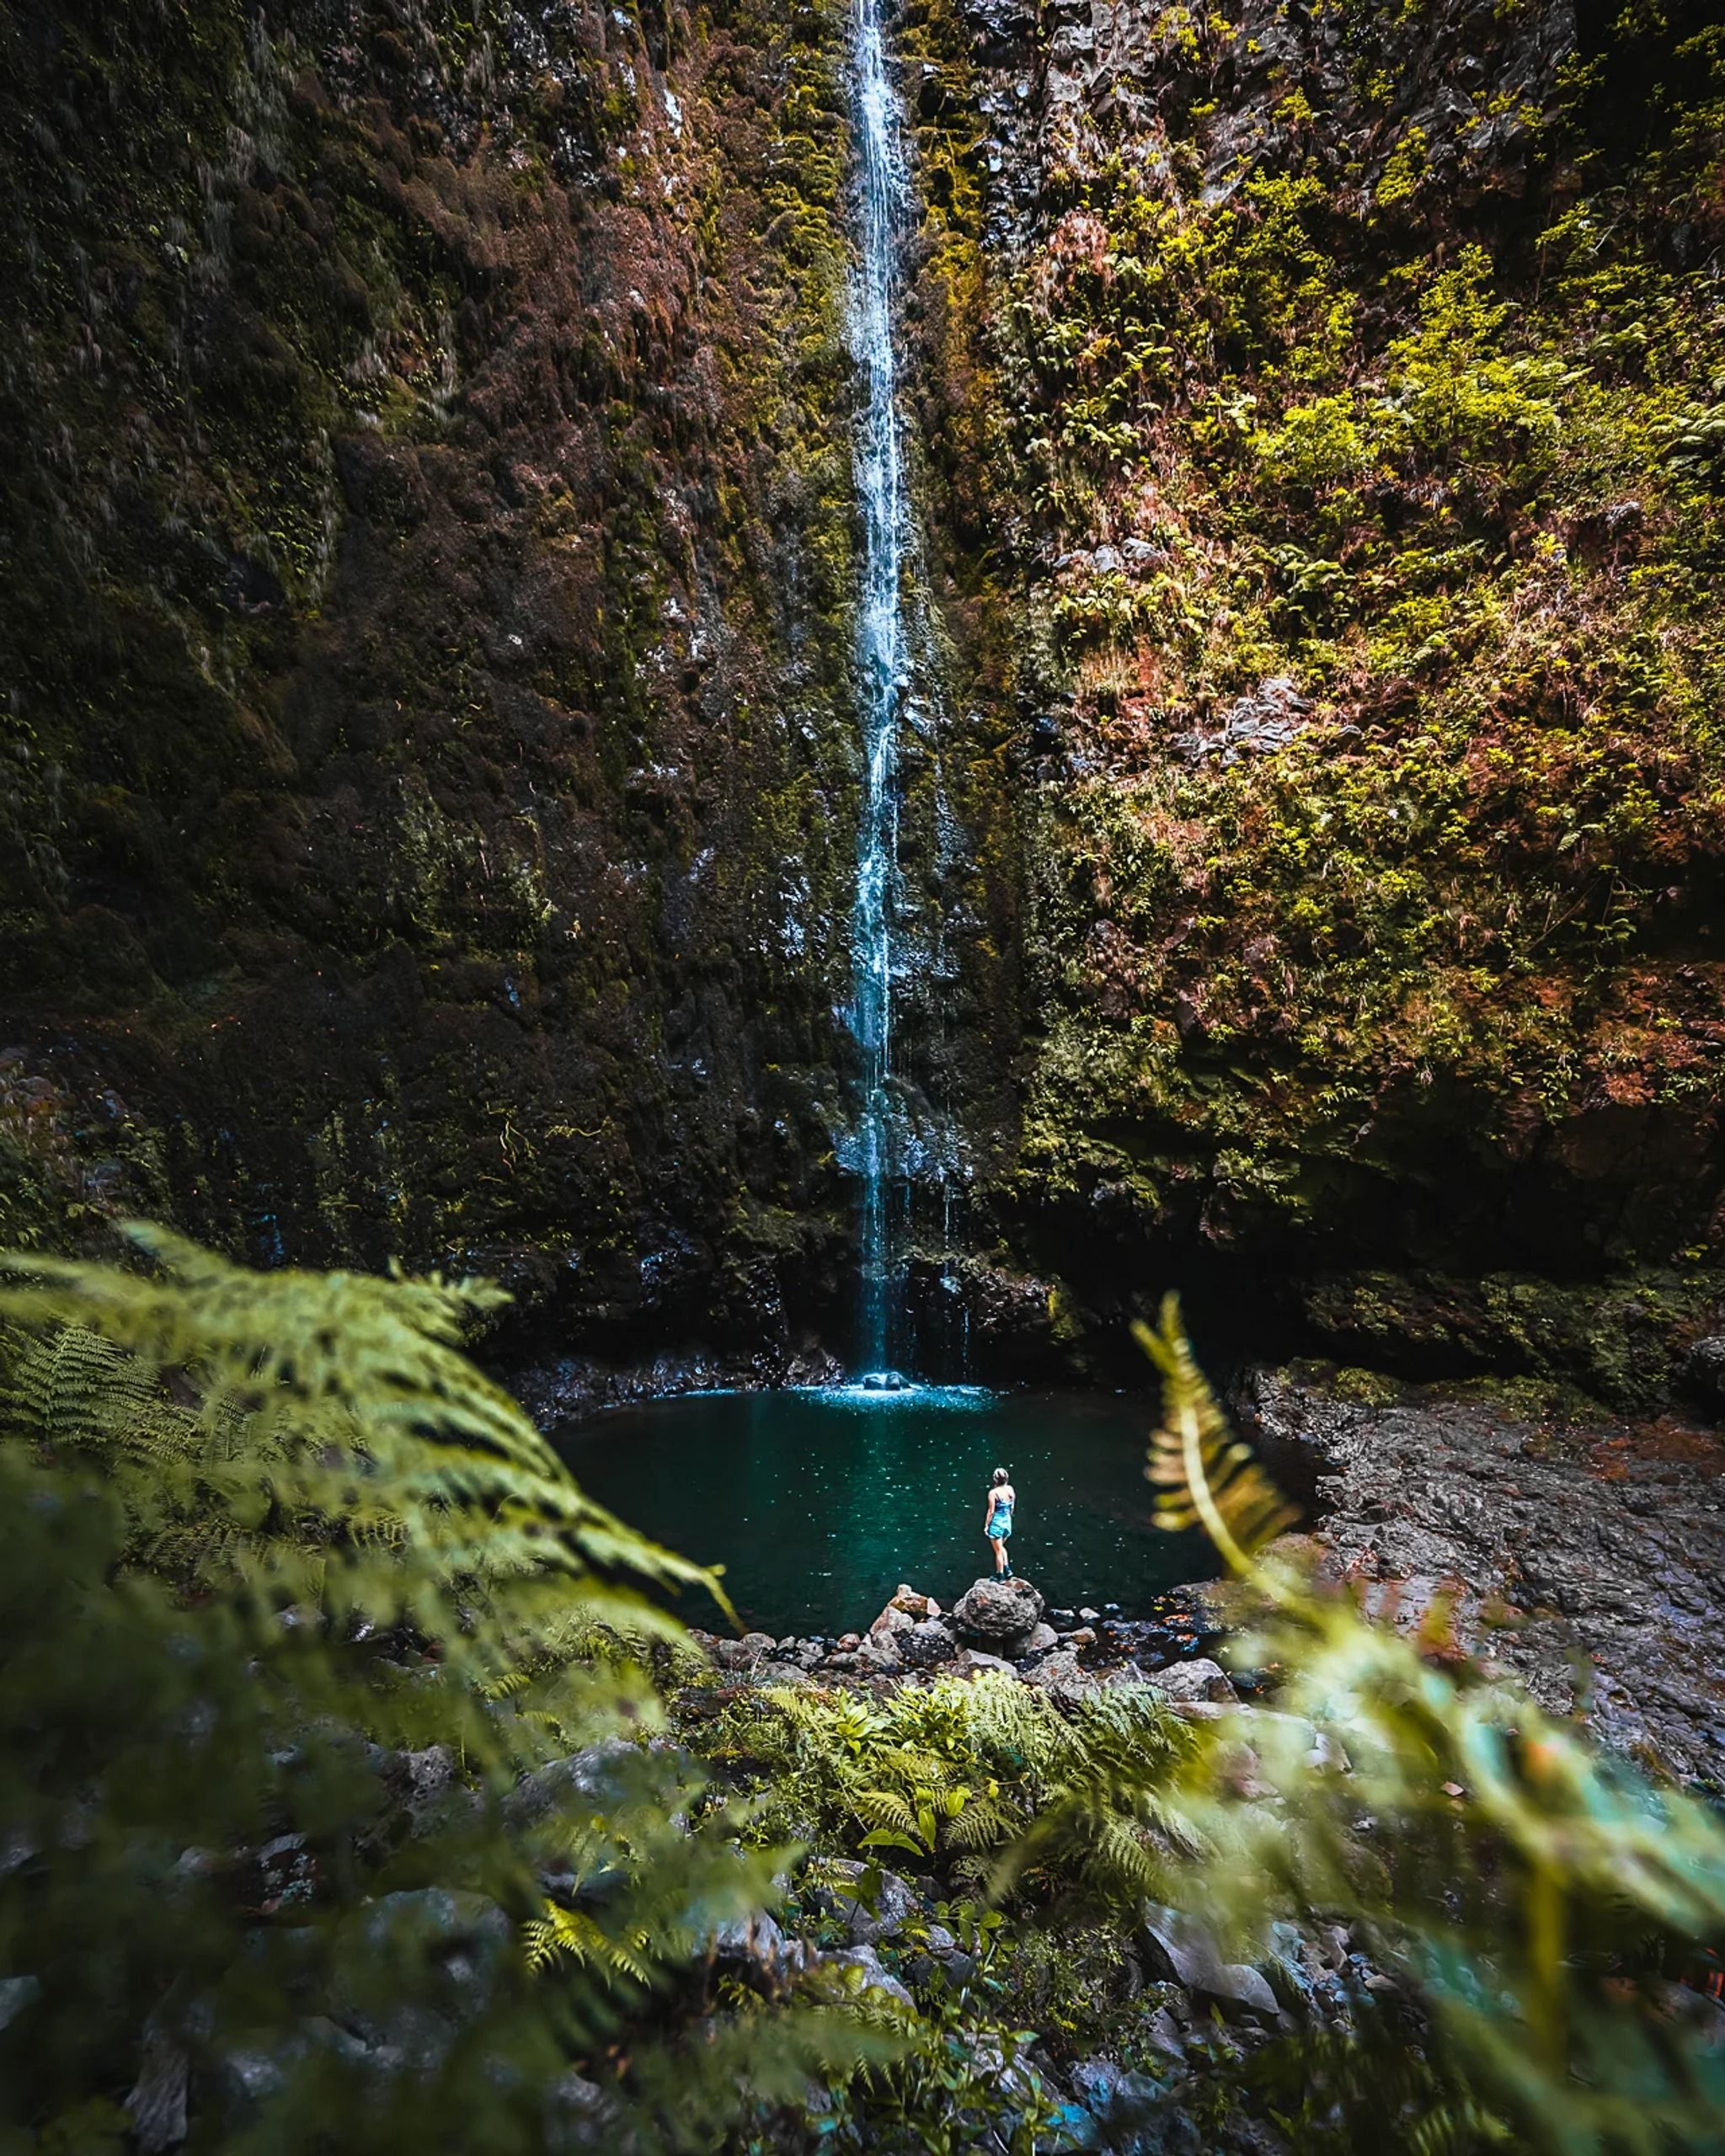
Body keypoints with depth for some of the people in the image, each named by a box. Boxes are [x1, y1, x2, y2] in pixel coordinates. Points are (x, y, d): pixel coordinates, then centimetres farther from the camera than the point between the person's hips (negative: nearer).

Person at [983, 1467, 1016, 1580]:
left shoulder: (993, 1493, -19)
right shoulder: (1010, 1489, -4)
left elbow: (991, 1511, -16)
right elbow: (1012, 1507, 6)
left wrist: (986, 1525, -5)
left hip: (996, 1522, -5)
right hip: (1007, 1521, 5)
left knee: (998, 1550, 10)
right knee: (1001, 1547, 28)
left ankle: (1000, 1575, 20)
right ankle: (1007, 1569, 19)